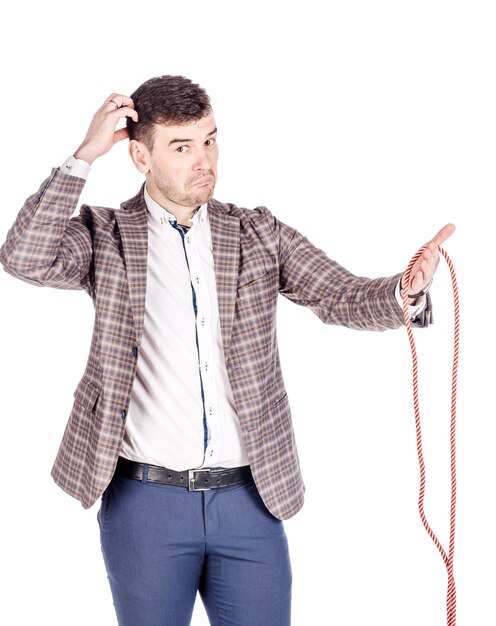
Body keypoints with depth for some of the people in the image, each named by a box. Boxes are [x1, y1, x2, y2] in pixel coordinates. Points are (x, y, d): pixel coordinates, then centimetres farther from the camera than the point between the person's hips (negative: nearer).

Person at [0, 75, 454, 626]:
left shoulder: (260, 234, 6)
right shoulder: (106, 236, 1)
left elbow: (345, 297, -2)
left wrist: (407, 291, -24)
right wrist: (86, 154, -16)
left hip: (250, 498, 2)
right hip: (145, 499, -1)